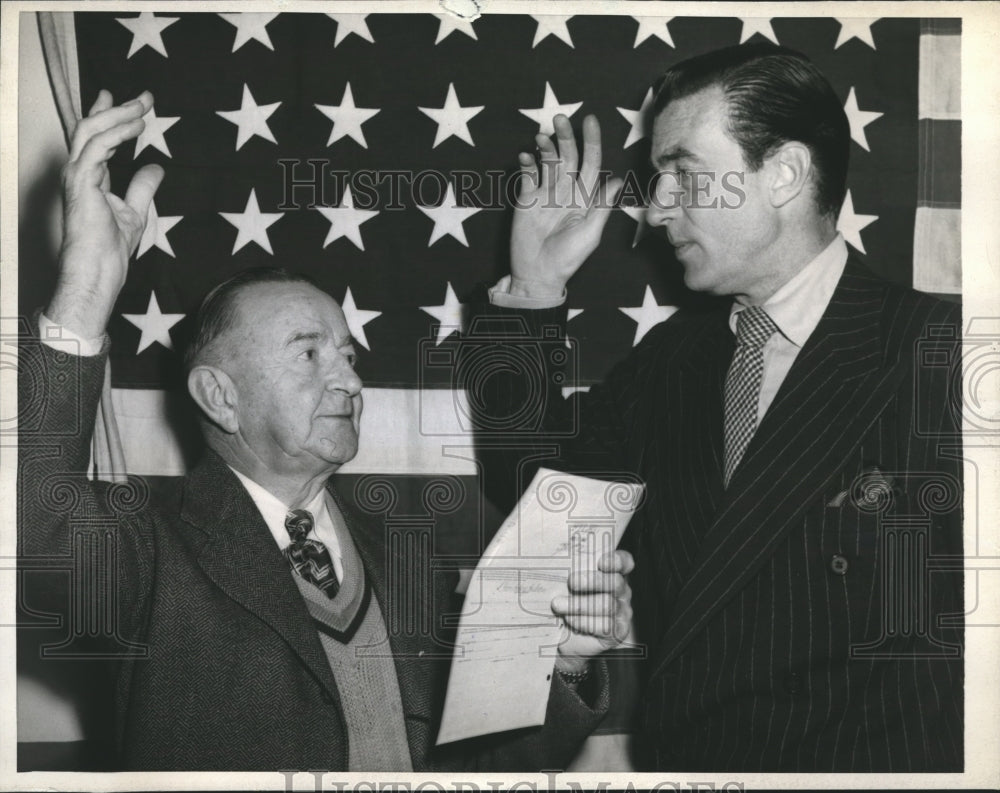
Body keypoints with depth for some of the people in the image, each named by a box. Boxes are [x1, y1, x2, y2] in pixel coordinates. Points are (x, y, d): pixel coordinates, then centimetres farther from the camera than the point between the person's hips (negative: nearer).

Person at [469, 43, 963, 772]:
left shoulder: (938, 354, -9)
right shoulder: (677, 351, 11)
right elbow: (526, 476, 16)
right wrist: (535, 289, 7)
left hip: (860, 766, -4)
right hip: (669, 752, 5)